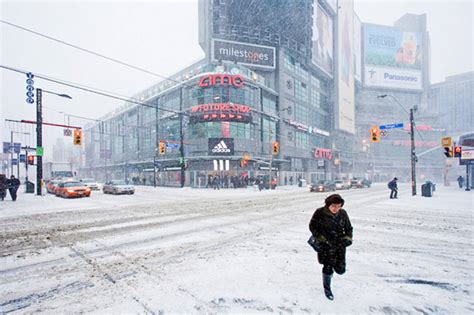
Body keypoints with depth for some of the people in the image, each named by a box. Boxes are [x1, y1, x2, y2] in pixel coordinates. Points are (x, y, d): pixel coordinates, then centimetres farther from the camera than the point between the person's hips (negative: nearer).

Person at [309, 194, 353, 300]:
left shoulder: (343, 213, -5)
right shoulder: (320, 213, -16)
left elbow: (348, 228, 9)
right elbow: (312, 226, -5)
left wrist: (347, 239, -6)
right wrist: (321, 239, -11)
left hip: (339, 244, 3)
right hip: (325, 244, -3)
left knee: (340, 269, 1)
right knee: (328, 267, -1)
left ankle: (335, 265, 39)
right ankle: (327, 288, 26)